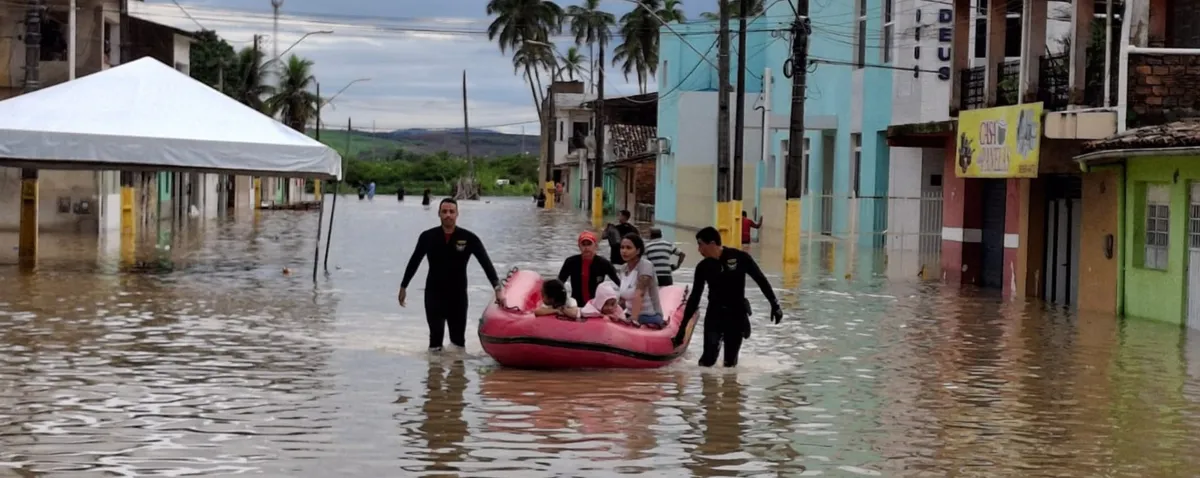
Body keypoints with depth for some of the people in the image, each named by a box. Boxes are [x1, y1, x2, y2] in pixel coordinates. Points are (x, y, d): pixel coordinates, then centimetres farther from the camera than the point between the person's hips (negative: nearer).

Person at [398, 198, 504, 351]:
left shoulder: (469, 238, -8)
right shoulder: (428, 237, -4)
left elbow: (486, 263, -12)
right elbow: (414, 262, 9)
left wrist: (497, 288, -24)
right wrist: (403, 286, 15)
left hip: (458, 295, 0)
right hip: (433, 294, 0)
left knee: (458, 339, 6)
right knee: (435, 337, -1)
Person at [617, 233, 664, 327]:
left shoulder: (645, 265, -14)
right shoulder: (624, 269, 8)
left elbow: (639, 295, -26)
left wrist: (634, 319, -36)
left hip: (650, 318, -7)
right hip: (632, 316, 7)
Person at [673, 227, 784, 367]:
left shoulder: (740, 258, -12)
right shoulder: (703, 267, -3)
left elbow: (761, 280, -4)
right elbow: (695, 297, 4)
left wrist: (774, 304, -5)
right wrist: (683, 327, 3)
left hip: (737, 314, -2)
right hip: (714, 314, 2)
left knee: (730, 362, 0)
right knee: (708, 359, -5)